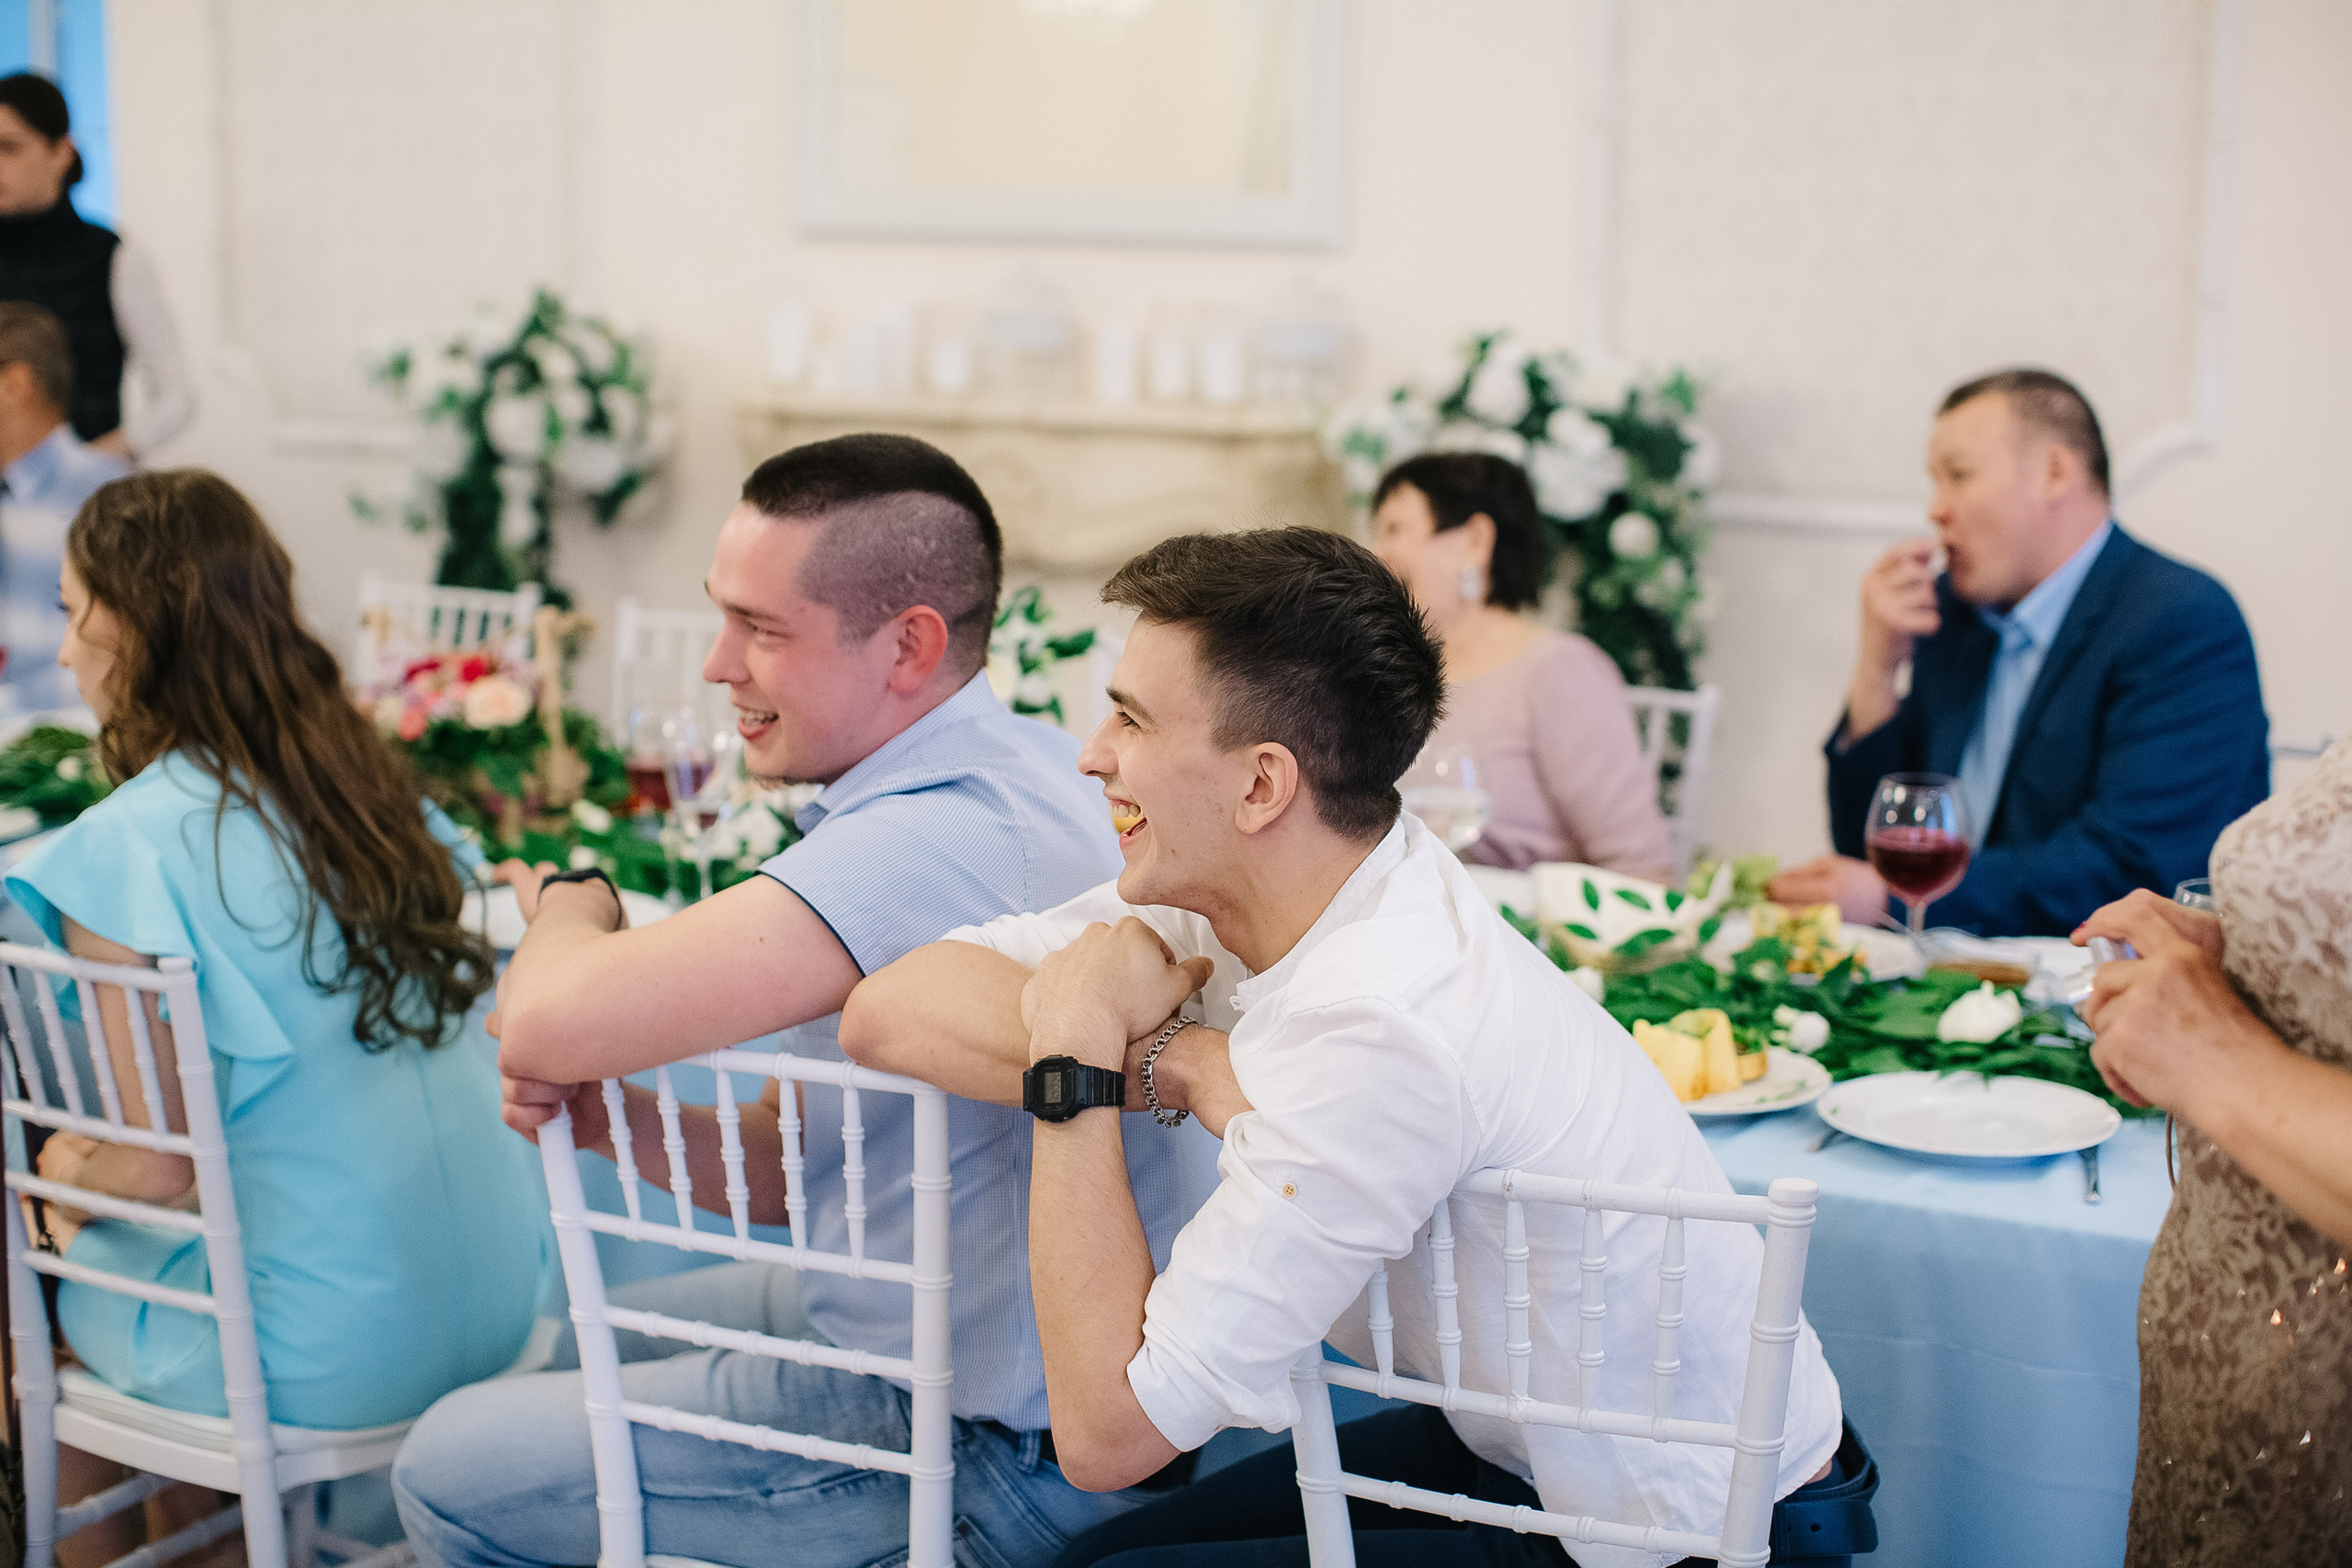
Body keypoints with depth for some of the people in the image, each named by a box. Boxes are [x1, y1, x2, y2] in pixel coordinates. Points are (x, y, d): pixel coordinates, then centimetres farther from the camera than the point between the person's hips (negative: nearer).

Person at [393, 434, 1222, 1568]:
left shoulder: (931, 843, -30)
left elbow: (550, 1020, -36)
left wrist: (570, 904, -12)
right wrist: (610, 1116, -11)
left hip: (1003, 1452, -10)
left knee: (451, 1472, 3)